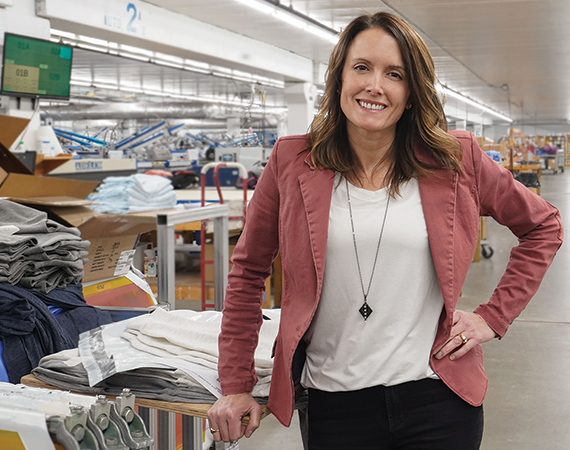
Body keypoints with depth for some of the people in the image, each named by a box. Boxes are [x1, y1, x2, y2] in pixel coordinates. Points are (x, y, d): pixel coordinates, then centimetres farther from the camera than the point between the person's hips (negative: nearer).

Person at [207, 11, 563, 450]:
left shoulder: (456, 160, -1)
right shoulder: (292, 163, -1)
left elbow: (543, 226, 12)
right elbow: (249, 272, 7)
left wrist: (494, 316, 3)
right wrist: (236, 386, 3)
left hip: (438, 398, 0)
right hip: (333, 404, 0)